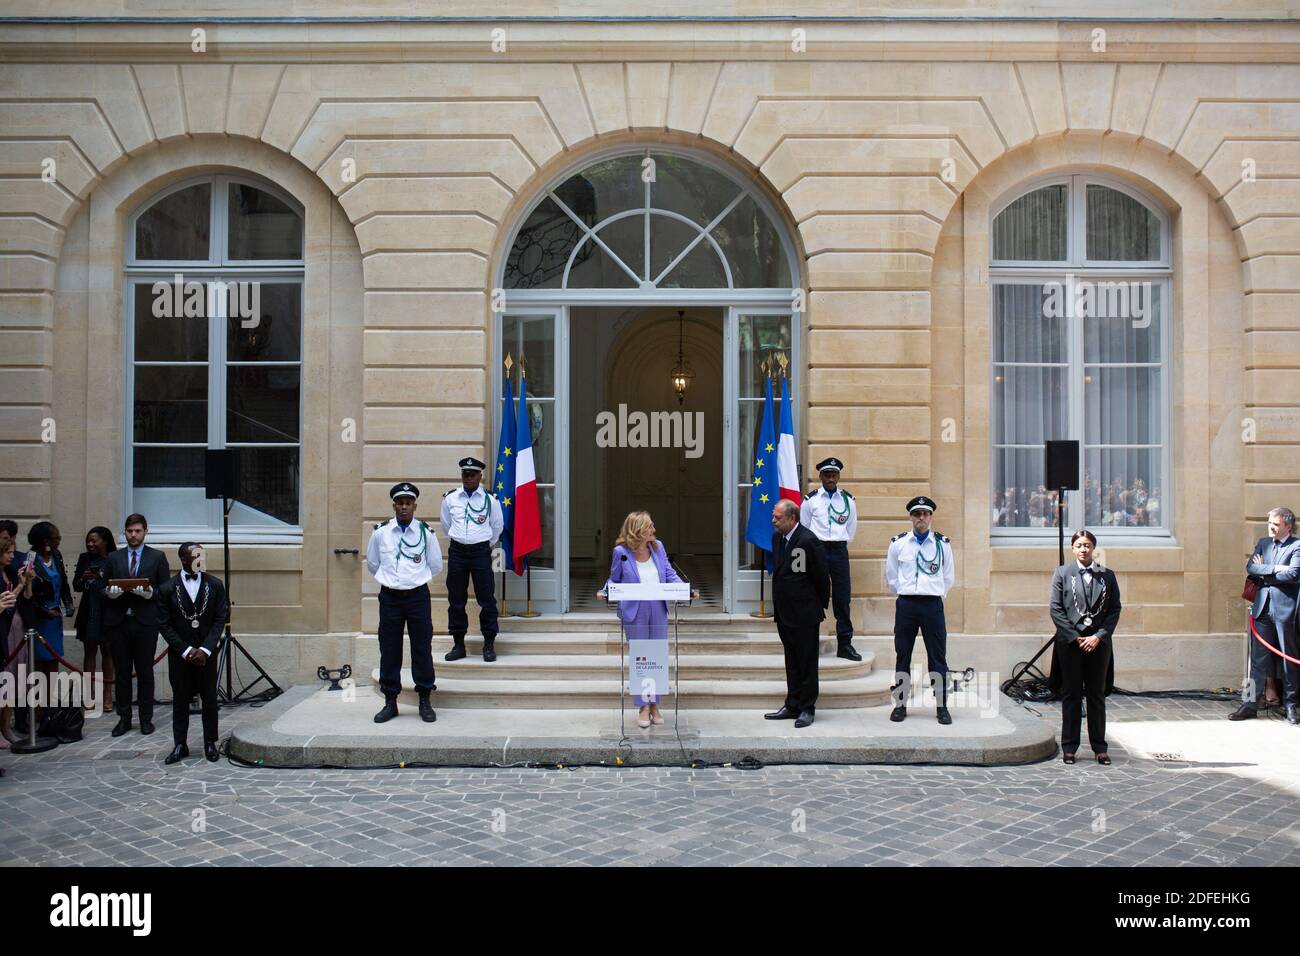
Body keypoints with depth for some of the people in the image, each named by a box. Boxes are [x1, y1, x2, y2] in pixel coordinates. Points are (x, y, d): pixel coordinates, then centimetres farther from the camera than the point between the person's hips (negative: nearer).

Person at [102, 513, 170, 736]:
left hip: (145, 622, -2)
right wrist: (109, 593, -12)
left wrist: (149, 593, -16)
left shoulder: (158, 557, 6)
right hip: (118, 622, 2)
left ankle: (146, 719, 11)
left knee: (145, 672, 3)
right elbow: (103, 590, 11)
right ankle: (124, 718, 15)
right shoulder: (113, 558, 11)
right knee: (121, 672, 6)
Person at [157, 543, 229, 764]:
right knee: (180, 700, 7)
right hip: (179, 653, 0)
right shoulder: (167, 589, -4)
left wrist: (205, 650, -11)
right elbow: (164, 625, -3)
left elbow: (220, 619, -3)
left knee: (210, 699, 6)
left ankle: (210, 743, 16)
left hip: (206, 652, 1)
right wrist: (185, 650, -10)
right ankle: (180, 745, 16)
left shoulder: (215, 584, -2)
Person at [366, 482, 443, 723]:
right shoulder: (380, 532, 1)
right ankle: (390, 701, 17)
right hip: (389, 597, 1)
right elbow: (372, 563, 14)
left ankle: (425, 701, 14)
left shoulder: (426, 532, -1)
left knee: (422, 648, 3)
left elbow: (435, 565, 9)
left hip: (418, 595, -1)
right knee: (389, 649, 5)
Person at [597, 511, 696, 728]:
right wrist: (605, 592, -18)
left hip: (658, 612, 3)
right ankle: (643, 707, 16)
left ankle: (654, 705, 21)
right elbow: (614, 579, 2)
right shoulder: (621, 552, -7)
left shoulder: (658, 547, 1)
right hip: (635, 614, -3)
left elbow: (670, 574, 5)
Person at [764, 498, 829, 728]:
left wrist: (821, 605, -1)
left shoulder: (808, 541, -18)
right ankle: (792, 706, 24)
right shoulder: (777, 537, 7)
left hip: (804, 614, -8)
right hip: (784, 613, 8)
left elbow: (822, 576, -11)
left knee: (807, 662, 3)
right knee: (791, 662, 16)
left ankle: (807, 708, 11)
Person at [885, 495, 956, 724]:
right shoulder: (898, 543, 3)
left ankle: (941, 706, 10)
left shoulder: (943, 543, 3)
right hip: (905, 604, 1)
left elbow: (948, 577, 12)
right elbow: (891, 576, 12)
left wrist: (936, 594, 8)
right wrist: (904, 593, 9)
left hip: (933, 604, -1)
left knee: (938, 658, 2)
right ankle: (900, 704, 14)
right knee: (902, 656, 6)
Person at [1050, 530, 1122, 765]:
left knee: (1097, 695, 8)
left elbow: (1115, 609, 4)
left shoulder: (1107, 575, 7)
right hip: (1070, 642, -1)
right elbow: (1056, 609, -2)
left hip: (1098, 642, 1)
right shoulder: (1062, 573, 3)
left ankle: (1099, 747, 15)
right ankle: (1069, 747, 11)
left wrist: (1099, 636, -8)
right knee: (1071, 695, 4)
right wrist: (1076, 637, -9)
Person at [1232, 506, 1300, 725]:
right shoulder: (1263, 543, 14)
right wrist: (1274, 569, -12)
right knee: (1258, 659, 5)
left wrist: (1264, 573, -6)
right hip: (1262, 606, 4)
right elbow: (1250, 567, 2)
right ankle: (1250, 703, 6)